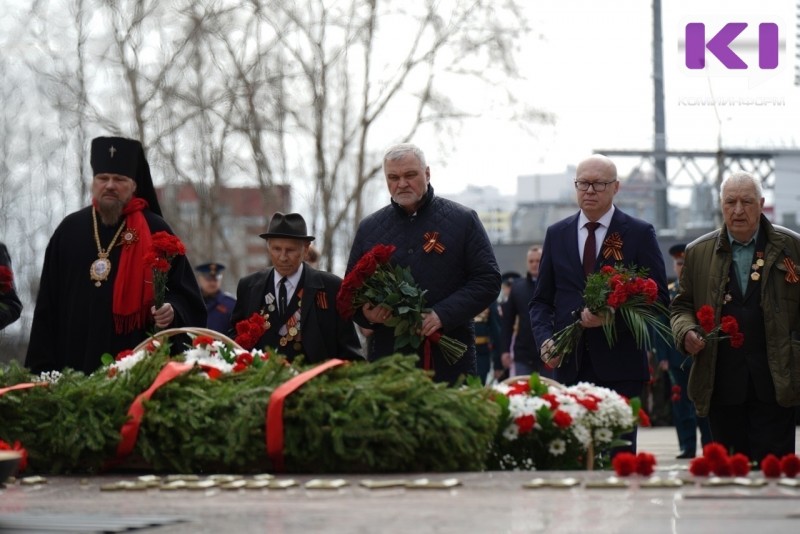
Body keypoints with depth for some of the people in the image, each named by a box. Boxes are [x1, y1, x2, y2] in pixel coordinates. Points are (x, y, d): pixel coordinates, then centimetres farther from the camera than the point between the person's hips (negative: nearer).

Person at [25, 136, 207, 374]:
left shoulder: (156, 231, 2)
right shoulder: (70, 230, 10)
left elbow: (186, 297, 1)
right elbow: (48, 303, 11)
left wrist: (172, 310, -22)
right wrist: (42, 369, 5)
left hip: (139, 363, -3)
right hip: (74, 361, 3)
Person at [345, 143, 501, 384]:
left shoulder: (463, 220, 5)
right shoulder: (369, 228, 14)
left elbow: (488, 280, 0)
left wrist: (442, 314, -13)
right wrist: (365, 313, -3)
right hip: (388, 355, 2)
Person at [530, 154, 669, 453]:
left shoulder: (639, 234, 4)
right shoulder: (556, 235, 14)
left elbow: (658, 299, 0)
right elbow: (541, 300, 16)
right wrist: (545, 339, -3)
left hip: (620, 369, -3)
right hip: (569, 365, 3)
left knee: (618, 457, -5)